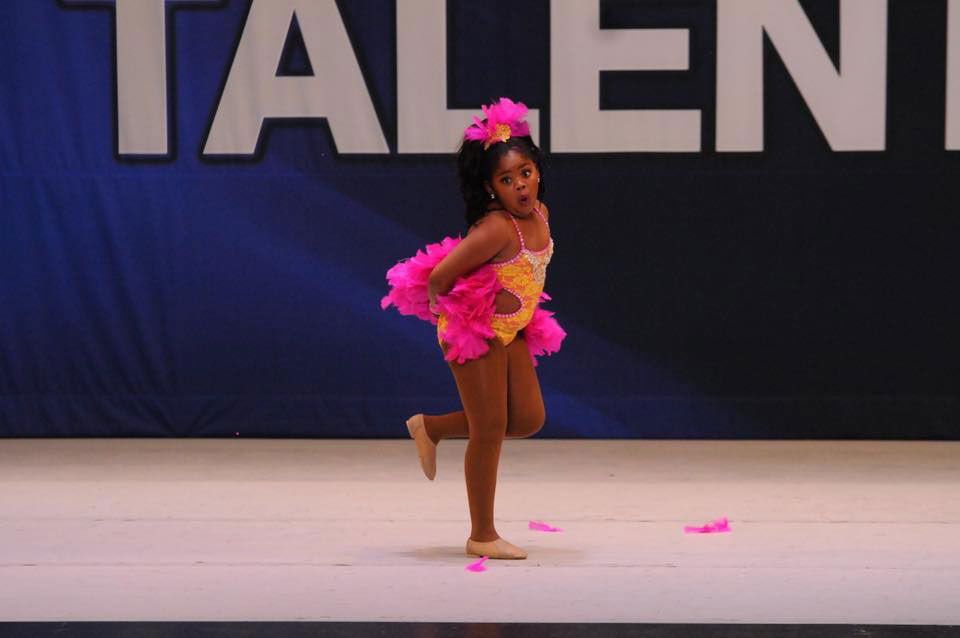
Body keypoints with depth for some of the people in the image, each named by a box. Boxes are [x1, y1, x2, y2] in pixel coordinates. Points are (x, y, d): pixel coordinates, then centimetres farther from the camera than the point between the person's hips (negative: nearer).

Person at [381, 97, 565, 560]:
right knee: (490, 431, -3)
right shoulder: (496, 228, -26)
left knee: (529, 420, 8)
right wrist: (448, 313, -9)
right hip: (473, 329, -8)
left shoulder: (540, 214, -1)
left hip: (511, 331, 8)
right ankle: (482, 536, 8)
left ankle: (432, 427, 24)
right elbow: (438, 277, -26)